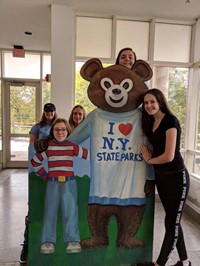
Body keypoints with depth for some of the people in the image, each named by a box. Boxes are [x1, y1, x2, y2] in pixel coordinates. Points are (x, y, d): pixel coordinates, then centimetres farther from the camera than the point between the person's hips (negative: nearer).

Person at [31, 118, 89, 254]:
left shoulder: (72, 146, 1)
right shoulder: (48, 146, 2)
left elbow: (89, 155, 2)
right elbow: (35, 161, 11)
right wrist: (45, 175, 6)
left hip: (69, 183, 0)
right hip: (52, 183, 1)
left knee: (70, 211, -1)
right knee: (50, 211, 4)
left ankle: (73, 241, 6)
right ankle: (48, 241, 13)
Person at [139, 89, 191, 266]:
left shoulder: (170, 121, -17)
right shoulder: (151, 123, 7)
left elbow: (168, 156, -23)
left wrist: (149, 160, -8)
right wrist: (149, 157, -4)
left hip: (176, 178, -8)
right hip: (160, 177, 9)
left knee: (172, 223, 6)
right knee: (173, 221, 18)